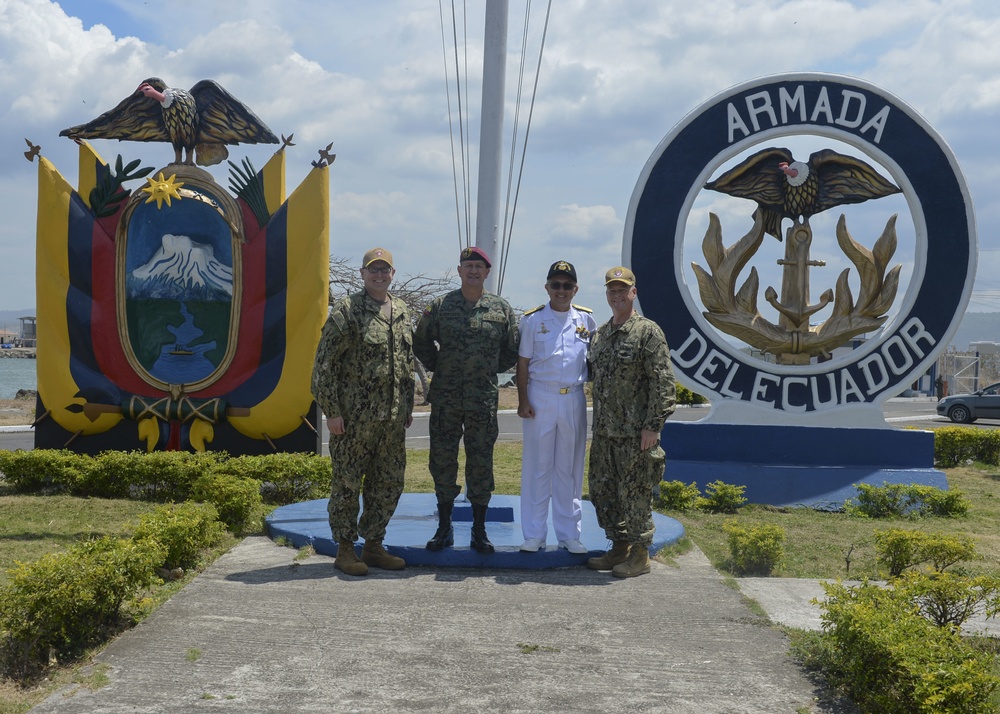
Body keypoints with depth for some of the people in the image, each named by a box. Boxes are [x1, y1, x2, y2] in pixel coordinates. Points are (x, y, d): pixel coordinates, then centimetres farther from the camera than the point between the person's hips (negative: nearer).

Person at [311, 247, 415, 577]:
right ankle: (345, 549, 13)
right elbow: (324, 362, -9)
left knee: (389, 483, 11)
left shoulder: (402, 312, 12)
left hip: (393, 417, 6)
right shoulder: (346, 310, -7)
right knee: (347, 482, 2)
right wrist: (331, 410, -13)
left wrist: (408, 404, 18)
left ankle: (374, 545, 23)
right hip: (354, 416, -6)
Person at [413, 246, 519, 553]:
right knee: (442, 461, 5)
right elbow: (421, 343, 13)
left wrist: (491, 370, 7)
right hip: (445, 398, 1)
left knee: (481, 464, 4)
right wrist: (438, 367, 7)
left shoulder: (501, 308, 3)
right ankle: (444, 528, 18)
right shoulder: (439, 306, 3)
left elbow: (513, 350, 12)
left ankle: (479, 531, 14)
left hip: (483, 399, 0)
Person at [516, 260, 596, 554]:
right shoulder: (533, 319, -1)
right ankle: (534, 534, 10)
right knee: (537, 466, 3)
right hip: (540, 397, -2)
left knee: (570, 468, 8)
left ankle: (569, 533, 16)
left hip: (574, 399, 2)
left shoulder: (586, 319, 5)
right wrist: (523, 401, -5)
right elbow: (523, 363, 1)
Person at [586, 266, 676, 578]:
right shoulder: (601, 333, 15)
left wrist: (653, 425, -16)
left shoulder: (648, 332, -8)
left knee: (635, 493, -1)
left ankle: (640, 555, 11)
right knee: (603, 490, 12)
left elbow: (663, 382, -12)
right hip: (604, 431, 8)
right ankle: (619, 548, 25)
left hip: (635, 432, -8)